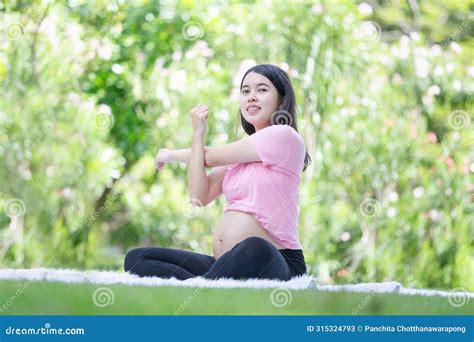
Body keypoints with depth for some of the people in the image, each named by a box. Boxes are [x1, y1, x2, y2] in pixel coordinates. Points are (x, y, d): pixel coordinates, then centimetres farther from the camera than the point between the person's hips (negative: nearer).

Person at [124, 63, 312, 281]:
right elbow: (199, 197, 11)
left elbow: (212, 157, 2)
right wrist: (197, 134, 13)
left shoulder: (285, 136, -2)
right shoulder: (241, 154, 23)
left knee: (254, 249, -44)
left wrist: (174, 155, 21)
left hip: (272, 265, -8)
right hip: (226, 264, 8)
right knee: (136, 259, -7)